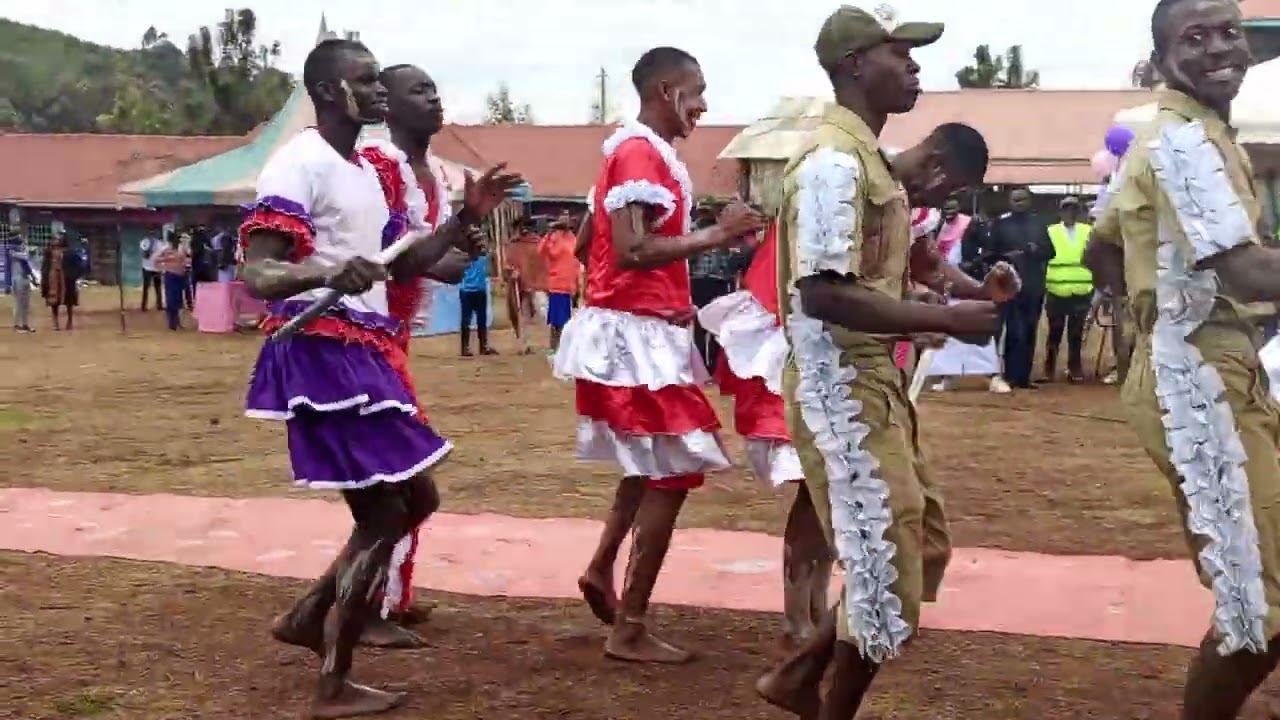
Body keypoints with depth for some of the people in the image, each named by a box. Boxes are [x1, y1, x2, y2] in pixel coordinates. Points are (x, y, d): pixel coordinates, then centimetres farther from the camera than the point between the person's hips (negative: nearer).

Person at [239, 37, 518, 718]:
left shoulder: (366, 171, 17)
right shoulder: (300, 163, -12)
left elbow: (402, 266, 22)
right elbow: (258, 275, -20)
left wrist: (466, 218, 11)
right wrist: (327, 273, -39)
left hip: (369, 351, 10)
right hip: (323, 352, -10)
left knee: (416, 499, 17)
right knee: (381, 515, -5)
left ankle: (306, 614, 27)